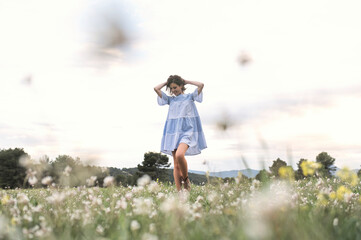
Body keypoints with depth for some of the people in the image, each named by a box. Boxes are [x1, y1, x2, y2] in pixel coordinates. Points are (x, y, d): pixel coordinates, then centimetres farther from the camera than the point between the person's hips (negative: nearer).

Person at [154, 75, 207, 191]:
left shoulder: (190, 97, 10)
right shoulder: (170, 99, 17)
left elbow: (201, 85, -4)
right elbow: (156, 88, 10)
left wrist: (186, 81, 8)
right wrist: (167, 82, 18)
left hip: (187, 131, -4)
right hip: (173, 132, 4)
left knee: (179, 155, -29)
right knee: (176, 165, -3)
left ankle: (186, 179, -6)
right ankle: (179, 191, -3)